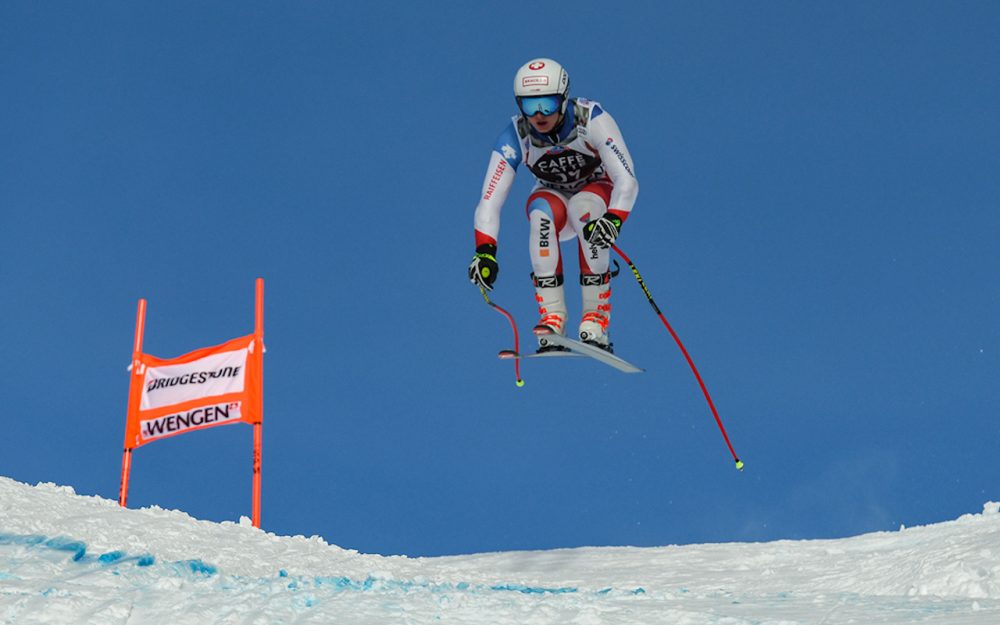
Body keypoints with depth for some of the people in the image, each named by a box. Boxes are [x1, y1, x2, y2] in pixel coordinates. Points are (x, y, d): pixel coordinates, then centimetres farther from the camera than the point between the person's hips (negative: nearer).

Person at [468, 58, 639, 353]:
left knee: (584, 206, -37)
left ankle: (596, 318, -29)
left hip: (599, 190, -1)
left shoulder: (591, 119, -29)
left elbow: (627, 179, -35)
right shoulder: (515, 136, -24)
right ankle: (552, 319, -31)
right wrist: (485, 250, -43)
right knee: (541, 212, -34)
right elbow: (490, 200, -27)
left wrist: (613, 220, -54)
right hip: (553, 196, 1)